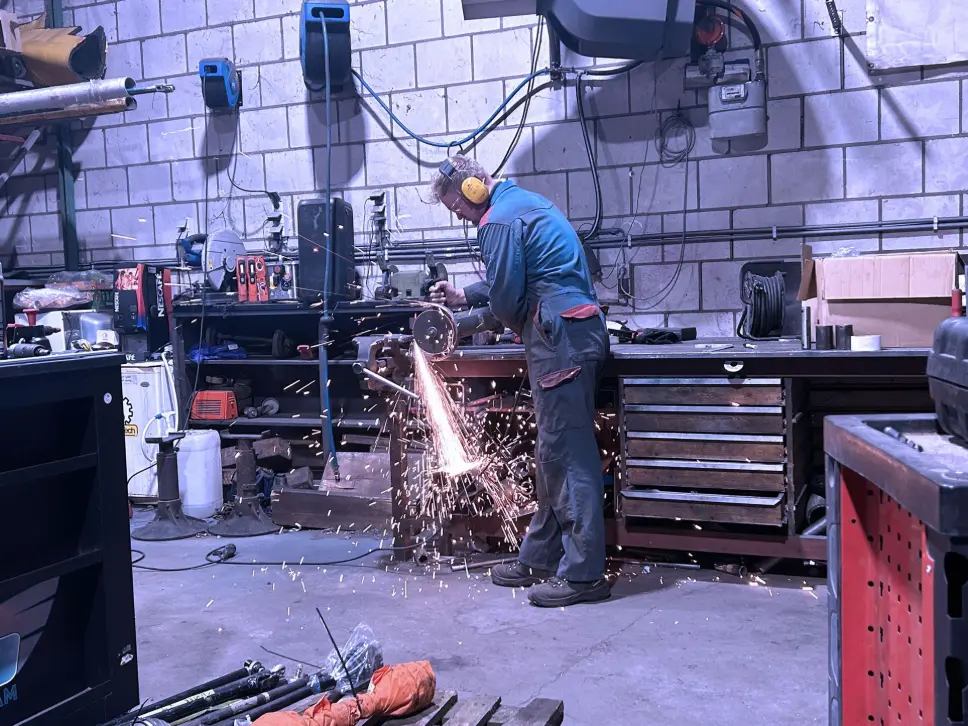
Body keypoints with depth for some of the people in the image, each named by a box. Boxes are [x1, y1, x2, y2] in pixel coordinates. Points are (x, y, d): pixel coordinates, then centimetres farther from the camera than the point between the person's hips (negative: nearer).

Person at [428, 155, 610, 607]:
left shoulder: (499, 220, -10)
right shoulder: (525, 202, 22)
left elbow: (505, 297, -13)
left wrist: (516, 322, 8)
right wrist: (463, 295, 30)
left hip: (560, 338, -10)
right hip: (580, 331, 10)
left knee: (566, 455, -8)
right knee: (554, 453, 14)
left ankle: (583, 574, -3)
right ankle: (539, 558, 23)